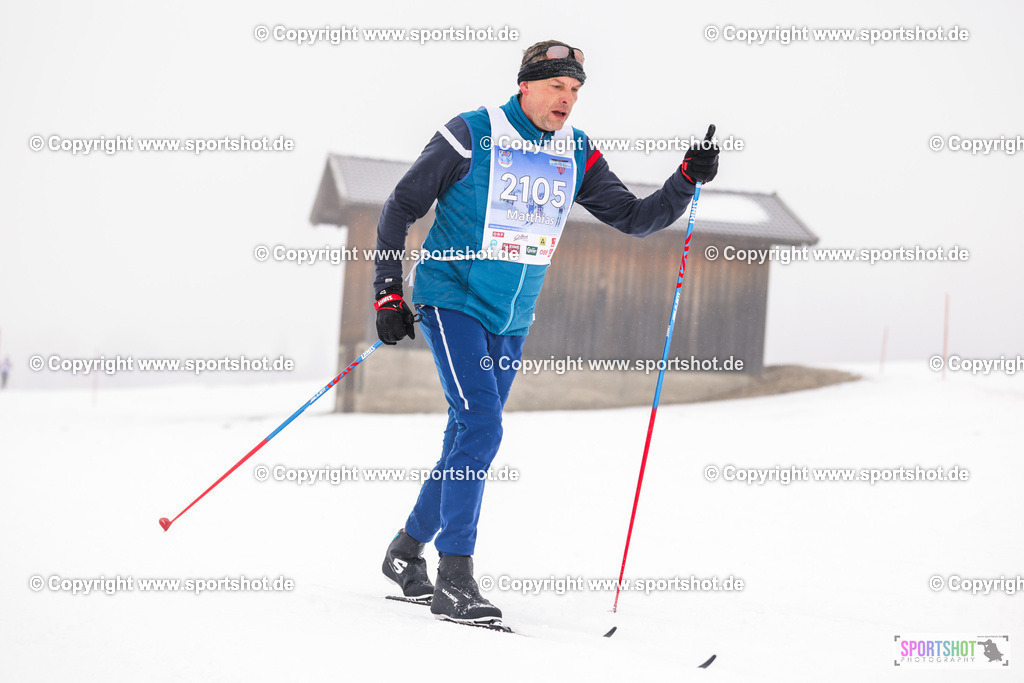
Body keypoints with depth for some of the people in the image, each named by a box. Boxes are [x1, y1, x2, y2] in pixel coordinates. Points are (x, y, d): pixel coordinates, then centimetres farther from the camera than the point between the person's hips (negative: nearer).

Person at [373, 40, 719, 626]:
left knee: (470, 442, 11)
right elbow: (400, 209, -6)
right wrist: (388, 295, -9)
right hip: (452, 301, -6)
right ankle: (455, 580, -15)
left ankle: (407, 552, 31)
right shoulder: (470, 137, -12)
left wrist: (688, 180, -11)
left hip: (512, 320, 6)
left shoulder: (577, 155, 3)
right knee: (482, 428, -19)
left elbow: (635, 217, 5)